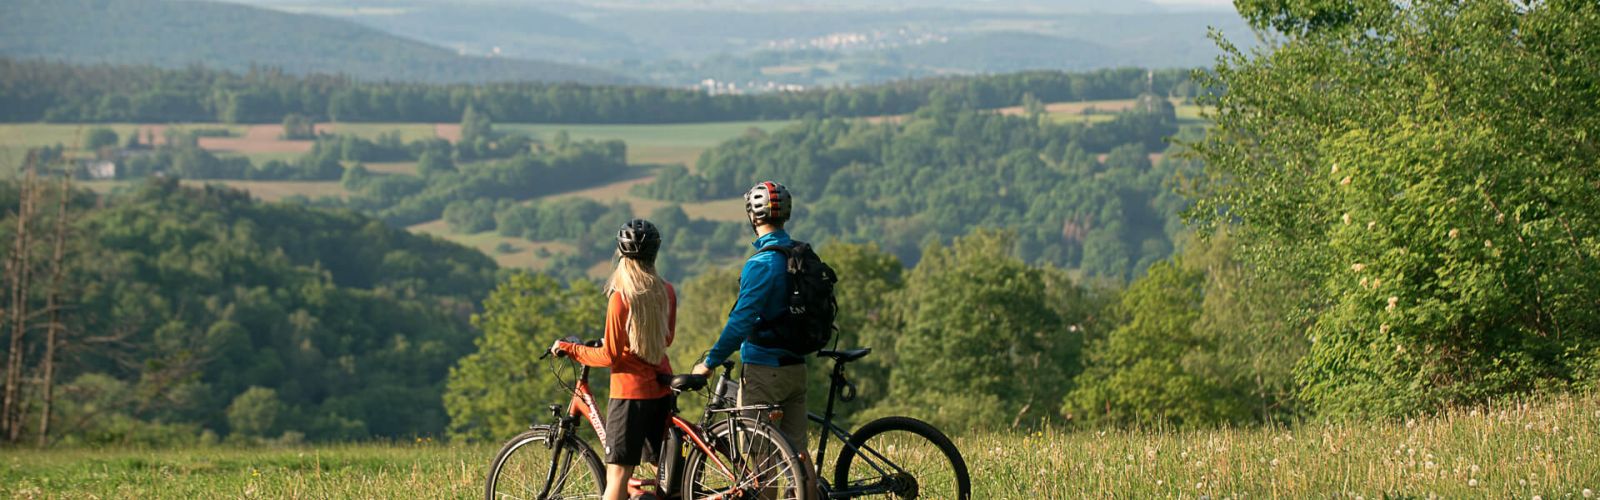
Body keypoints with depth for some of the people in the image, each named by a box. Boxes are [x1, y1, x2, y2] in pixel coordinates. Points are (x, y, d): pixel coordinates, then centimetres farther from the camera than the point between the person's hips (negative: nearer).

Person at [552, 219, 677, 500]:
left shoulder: (621, 298, -15)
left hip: (630, 392, -6)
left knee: (618, 473, -8)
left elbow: (610, 357, -12)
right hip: (662, 389, 6)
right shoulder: (667, 292, 3)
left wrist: (568, 349, 0)